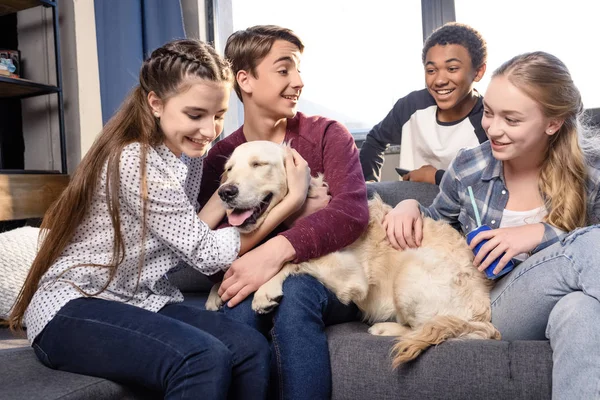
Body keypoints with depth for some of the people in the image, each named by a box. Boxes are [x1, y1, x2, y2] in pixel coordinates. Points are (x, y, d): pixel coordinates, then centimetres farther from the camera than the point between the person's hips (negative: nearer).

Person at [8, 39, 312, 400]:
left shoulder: (188, 151, 6)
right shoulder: (134, 161, -20)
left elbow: (192, 235, 1)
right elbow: (207, 254, -18)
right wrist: (293, 200, -17)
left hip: (140, 300, 7)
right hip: (72, 308, -7)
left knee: (252, 349, -17)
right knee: (204, 358, -32)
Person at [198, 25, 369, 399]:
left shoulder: (327, 134, -2)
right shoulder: (220, 157, 3)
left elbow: (353, 211, -19)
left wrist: (278, 249, -33)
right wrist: (296, 209, -19)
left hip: (334, 276, -1)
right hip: (258, 280, 1)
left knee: (295, 290, -34)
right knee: (241, 306, -32)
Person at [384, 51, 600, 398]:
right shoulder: (468, 167, 1)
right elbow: (437, 223, 19)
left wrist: (542, 234, -19)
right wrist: (410, 207, -3)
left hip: (566, 308, 1)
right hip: (494, 308, 0)